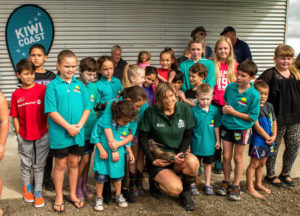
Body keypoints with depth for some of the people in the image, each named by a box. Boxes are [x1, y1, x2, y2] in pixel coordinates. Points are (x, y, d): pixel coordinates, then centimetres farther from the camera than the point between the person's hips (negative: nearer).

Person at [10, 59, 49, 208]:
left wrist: (47, 129, -6)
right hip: (24, 136, 2)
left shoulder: (42, 89, -7)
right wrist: (19, 133, -1)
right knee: (26, 164, 17)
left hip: (42, 135, -1)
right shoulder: (16, 94, -1)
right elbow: (15, 116, 3)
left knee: (39, 165, 10)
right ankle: (26, 187, 38)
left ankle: (38, 191, 23)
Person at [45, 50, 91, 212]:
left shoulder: (79, 85, 5)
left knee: (73, 163, 15)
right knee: (60, 164, 9)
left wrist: (79, 125, -10)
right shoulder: (53, 86, -7)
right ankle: (59, 197, 24)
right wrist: (68, 127, -17)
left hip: (77, 133, 3)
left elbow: (87, 108, 4)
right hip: (59, 133, -3)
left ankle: (73, 194, 31)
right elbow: (51, 111, -13)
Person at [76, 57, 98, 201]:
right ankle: (77, 188, 14)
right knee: (84, 158, -4)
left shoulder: (93, 87, 8)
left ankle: (84, 185, 29)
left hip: (91, 128, 6)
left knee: (87, 158, 14)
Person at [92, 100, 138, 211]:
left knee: (117, 175, 15)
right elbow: (95, 136, -11)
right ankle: (99, 198, 20)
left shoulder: (127, 125, -13)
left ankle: (118, 195, 36)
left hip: (118, 154, 3)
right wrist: (101, 149, -14)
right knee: (100, 176, 0)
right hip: (103, 153, -2)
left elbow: (129, 137, 1)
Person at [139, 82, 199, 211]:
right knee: (175, 189, -27)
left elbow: (187, 136, 5)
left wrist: (181, 153, -11)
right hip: (158, 158, -3)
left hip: (177, 155, 3)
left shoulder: (185, 109, -1)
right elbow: (143, 138, -4)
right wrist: (153, 160, -12)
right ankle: (155, 181, 9)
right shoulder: (151, 112, -9)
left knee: (193, 162, -33)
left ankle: (185, 191, -1)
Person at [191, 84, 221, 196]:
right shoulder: (193, 111, -14)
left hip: (209, 143, 3)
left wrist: (217, 140, 10)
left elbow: (216, 126, 6)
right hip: (196, 143, -3)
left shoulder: (214, 110, -4)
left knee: (208, 164, 17)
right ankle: (192, 184, 23)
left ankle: (207, 185, 30)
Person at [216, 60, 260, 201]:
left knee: (238, 158, 9)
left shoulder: (254, 95, -16)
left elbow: (253, 117, -15)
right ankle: (226, 182, 26)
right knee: (226, 156, 8)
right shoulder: (230, 87, -4)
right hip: (227, 125, 3)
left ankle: (235, 186, 22)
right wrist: (225, 107, -3)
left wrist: (234, 112, -18)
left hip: (241, 128, -3)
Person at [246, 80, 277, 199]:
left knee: (261, 164, 19)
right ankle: (250, 188, 9)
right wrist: (267, 137, -14)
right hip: (257, 141, -7)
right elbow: (256, 125, -18)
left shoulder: (269, 106, 8)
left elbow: (274, 122, 11)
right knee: (254, 164, 0)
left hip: (269, 141, 7)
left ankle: (258, 184, 32)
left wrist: (273, 136, -3)